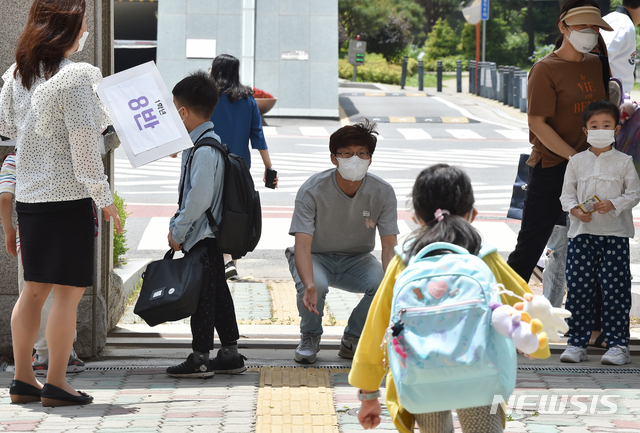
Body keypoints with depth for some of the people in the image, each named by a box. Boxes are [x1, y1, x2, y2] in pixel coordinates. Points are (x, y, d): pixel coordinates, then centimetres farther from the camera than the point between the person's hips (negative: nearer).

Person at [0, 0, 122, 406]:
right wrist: (104, 196, -10)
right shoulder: (75, 76, -16)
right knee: (69, 292, 0)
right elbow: (84, 140, -17)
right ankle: (56, 384, 3)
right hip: (69, 194, -8)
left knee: (33, 289, 14)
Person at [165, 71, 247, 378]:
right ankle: (230, 354, 21)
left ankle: (200, 358, 3)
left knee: (202, 293, -3)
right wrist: (176, 225, 14)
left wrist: (178, 230, -16)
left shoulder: (204, 150, -20)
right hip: (211, 234, 10)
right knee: (217, 290, 14)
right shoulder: (201, 143, 12)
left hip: (202, 237, -10)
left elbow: (199, 198, -25)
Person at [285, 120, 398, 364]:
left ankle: (352, 340, -1)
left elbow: (390, 246, -19)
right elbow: (302, 244, -30)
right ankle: (310, 338, -3)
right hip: (316, 257, -2)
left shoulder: (382, 193, -15)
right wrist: (309, 285, -50)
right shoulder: (312, 191, -23)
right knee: (315, 284, -37)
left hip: (356, 260, 2)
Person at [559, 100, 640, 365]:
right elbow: (567, 194, 8)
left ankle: (618, 344, 2)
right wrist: (576, 210, -12)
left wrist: (614, 205, -16)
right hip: (582, 232, 2)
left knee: (615, 289, -4)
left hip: (616, 233, -2)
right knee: (578, 287, 0)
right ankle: (576, 342, 8)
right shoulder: (577, 162, 8)